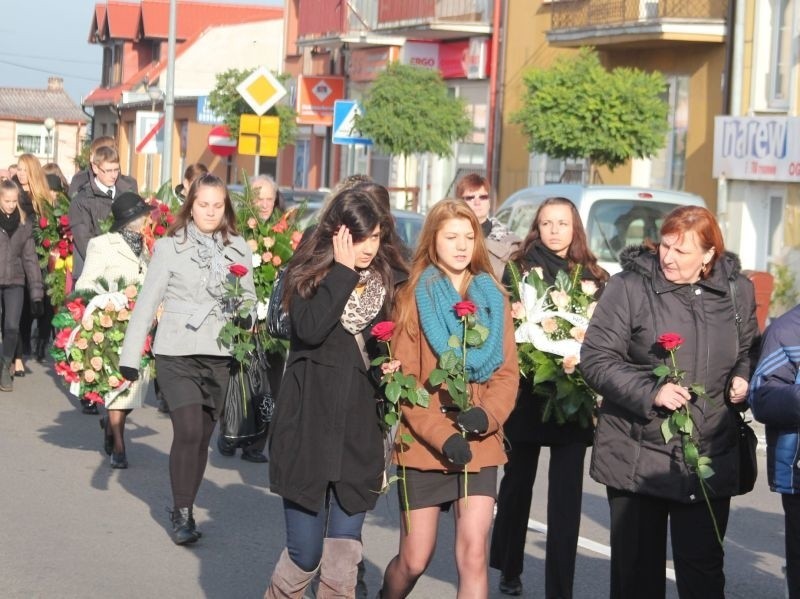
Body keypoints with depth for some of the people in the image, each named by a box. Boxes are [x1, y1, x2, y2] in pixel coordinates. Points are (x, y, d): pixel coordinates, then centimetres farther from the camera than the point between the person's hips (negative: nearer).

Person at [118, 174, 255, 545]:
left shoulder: (239, 250, 8)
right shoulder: (170, 247, 1)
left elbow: (249, 298, 15)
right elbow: (147, 301, -1)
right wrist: (130, 355, -5)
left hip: (219, 357, 3)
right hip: (176, 354, -3)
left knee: (203, 436, 7)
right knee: (188, 431, -14)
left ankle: (185, 510, 21)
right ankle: (182, 514, -2)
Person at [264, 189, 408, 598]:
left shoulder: (391, 280, 5)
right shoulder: (309, 274, -2)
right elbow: (310, 330, -20)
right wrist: (343, 271, -16)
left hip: (360, 432, 2)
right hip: (309, 429, -2)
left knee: (343, 562, 2)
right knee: (305, 554, 1)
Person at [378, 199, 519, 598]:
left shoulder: (494, 298, 8)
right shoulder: (413, 297, 0)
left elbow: (508, 372, 4)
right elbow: (404, 379, -6)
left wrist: (487, 416, -16)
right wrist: (442, 435, -17)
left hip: (479, 444, 2)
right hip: (423, 444, -2)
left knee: (473, 553, -9)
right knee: (415, 559, 5)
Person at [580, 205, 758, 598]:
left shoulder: (737, 291, 4)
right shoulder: (630, 287, -8)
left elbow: (748, 350, 21)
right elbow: (595, 360, -9)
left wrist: (742, 377, -1)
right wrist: (650, 392, -20)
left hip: (710, 462, 2)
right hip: (637, 459, -2)